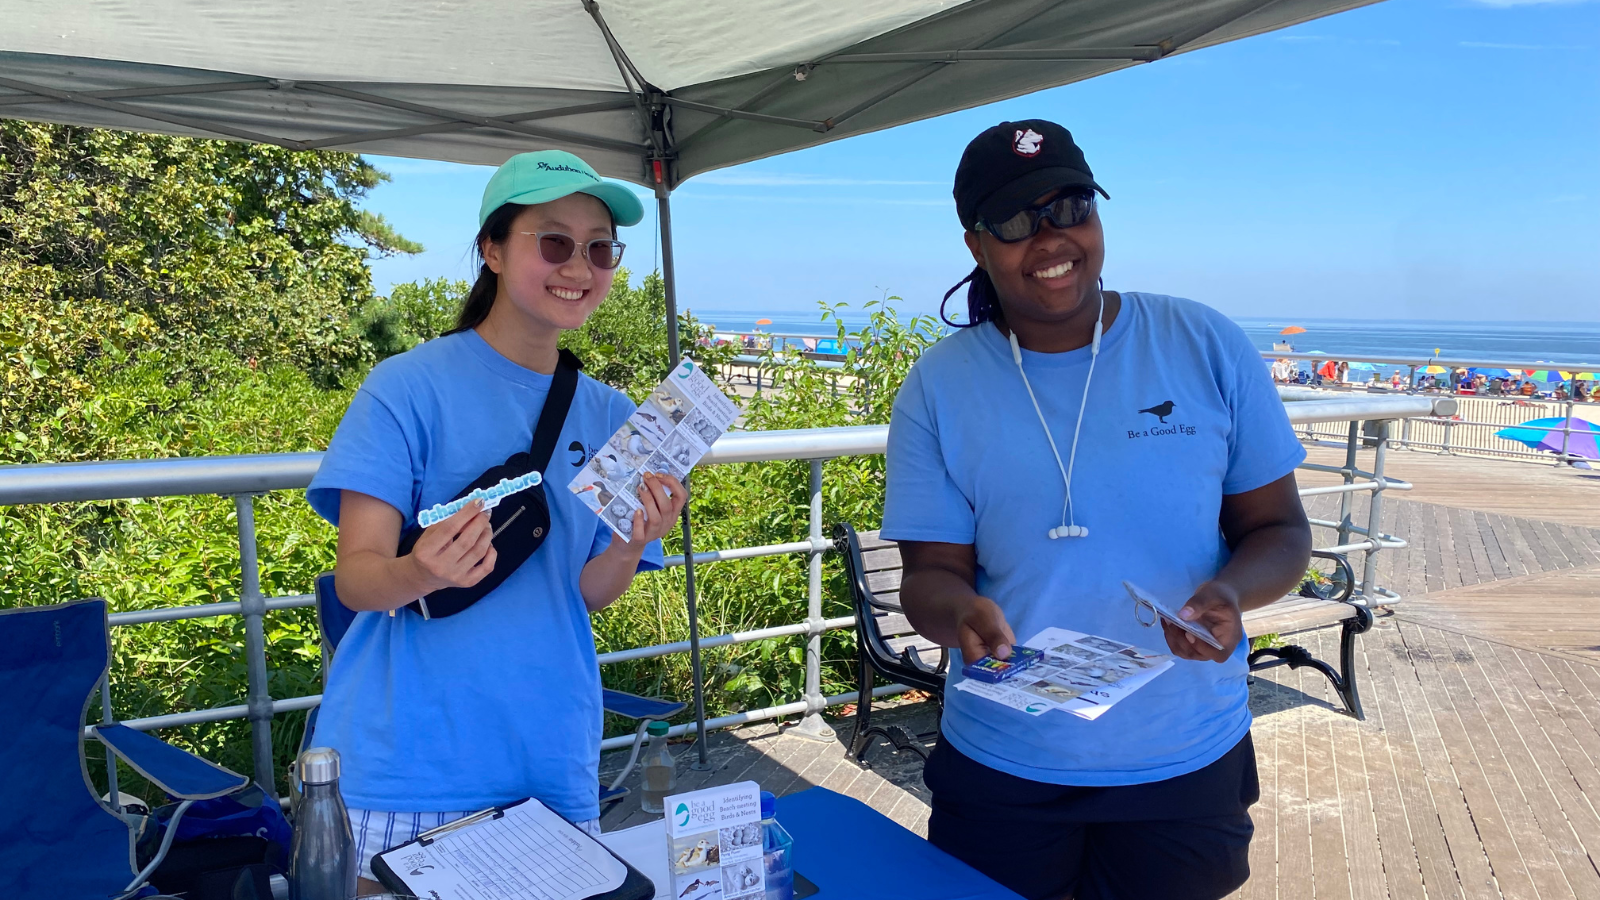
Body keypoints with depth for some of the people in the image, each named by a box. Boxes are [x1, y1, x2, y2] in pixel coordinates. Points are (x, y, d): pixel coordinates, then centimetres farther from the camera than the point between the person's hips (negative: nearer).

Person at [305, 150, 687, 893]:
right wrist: (422, 572, -33)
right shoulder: (410, 386, -8)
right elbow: (355, 578, -11)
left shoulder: (608, 415, 5)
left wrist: (632, 544, -18)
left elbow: (588, 593, 3)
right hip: (408, 765, -3)